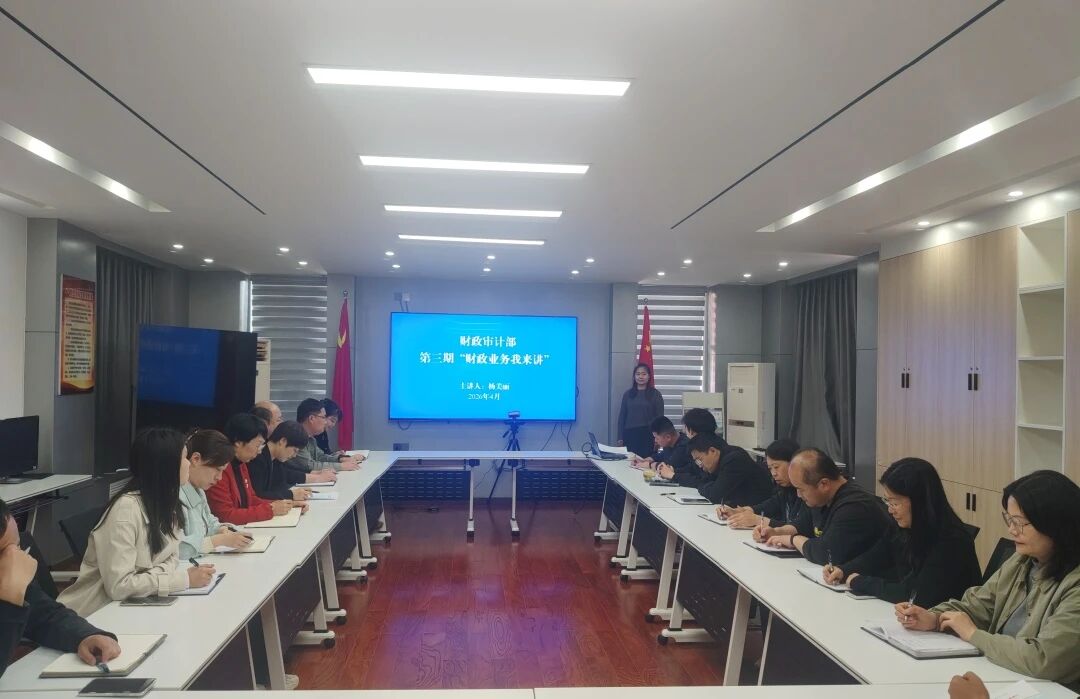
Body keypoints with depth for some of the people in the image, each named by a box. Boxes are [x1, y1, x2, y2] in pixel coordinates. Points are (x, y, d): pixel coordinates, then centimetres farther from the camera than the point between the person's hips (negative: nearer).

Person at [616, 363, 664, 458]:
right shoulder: (628, 394, 7)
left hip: (648, 434, -2)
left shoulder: (655, 394, 2)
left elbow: (660, 417, 1)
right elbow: (622, 416, 8)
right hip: (630, 434, 2)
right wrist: (620, 437, 4)